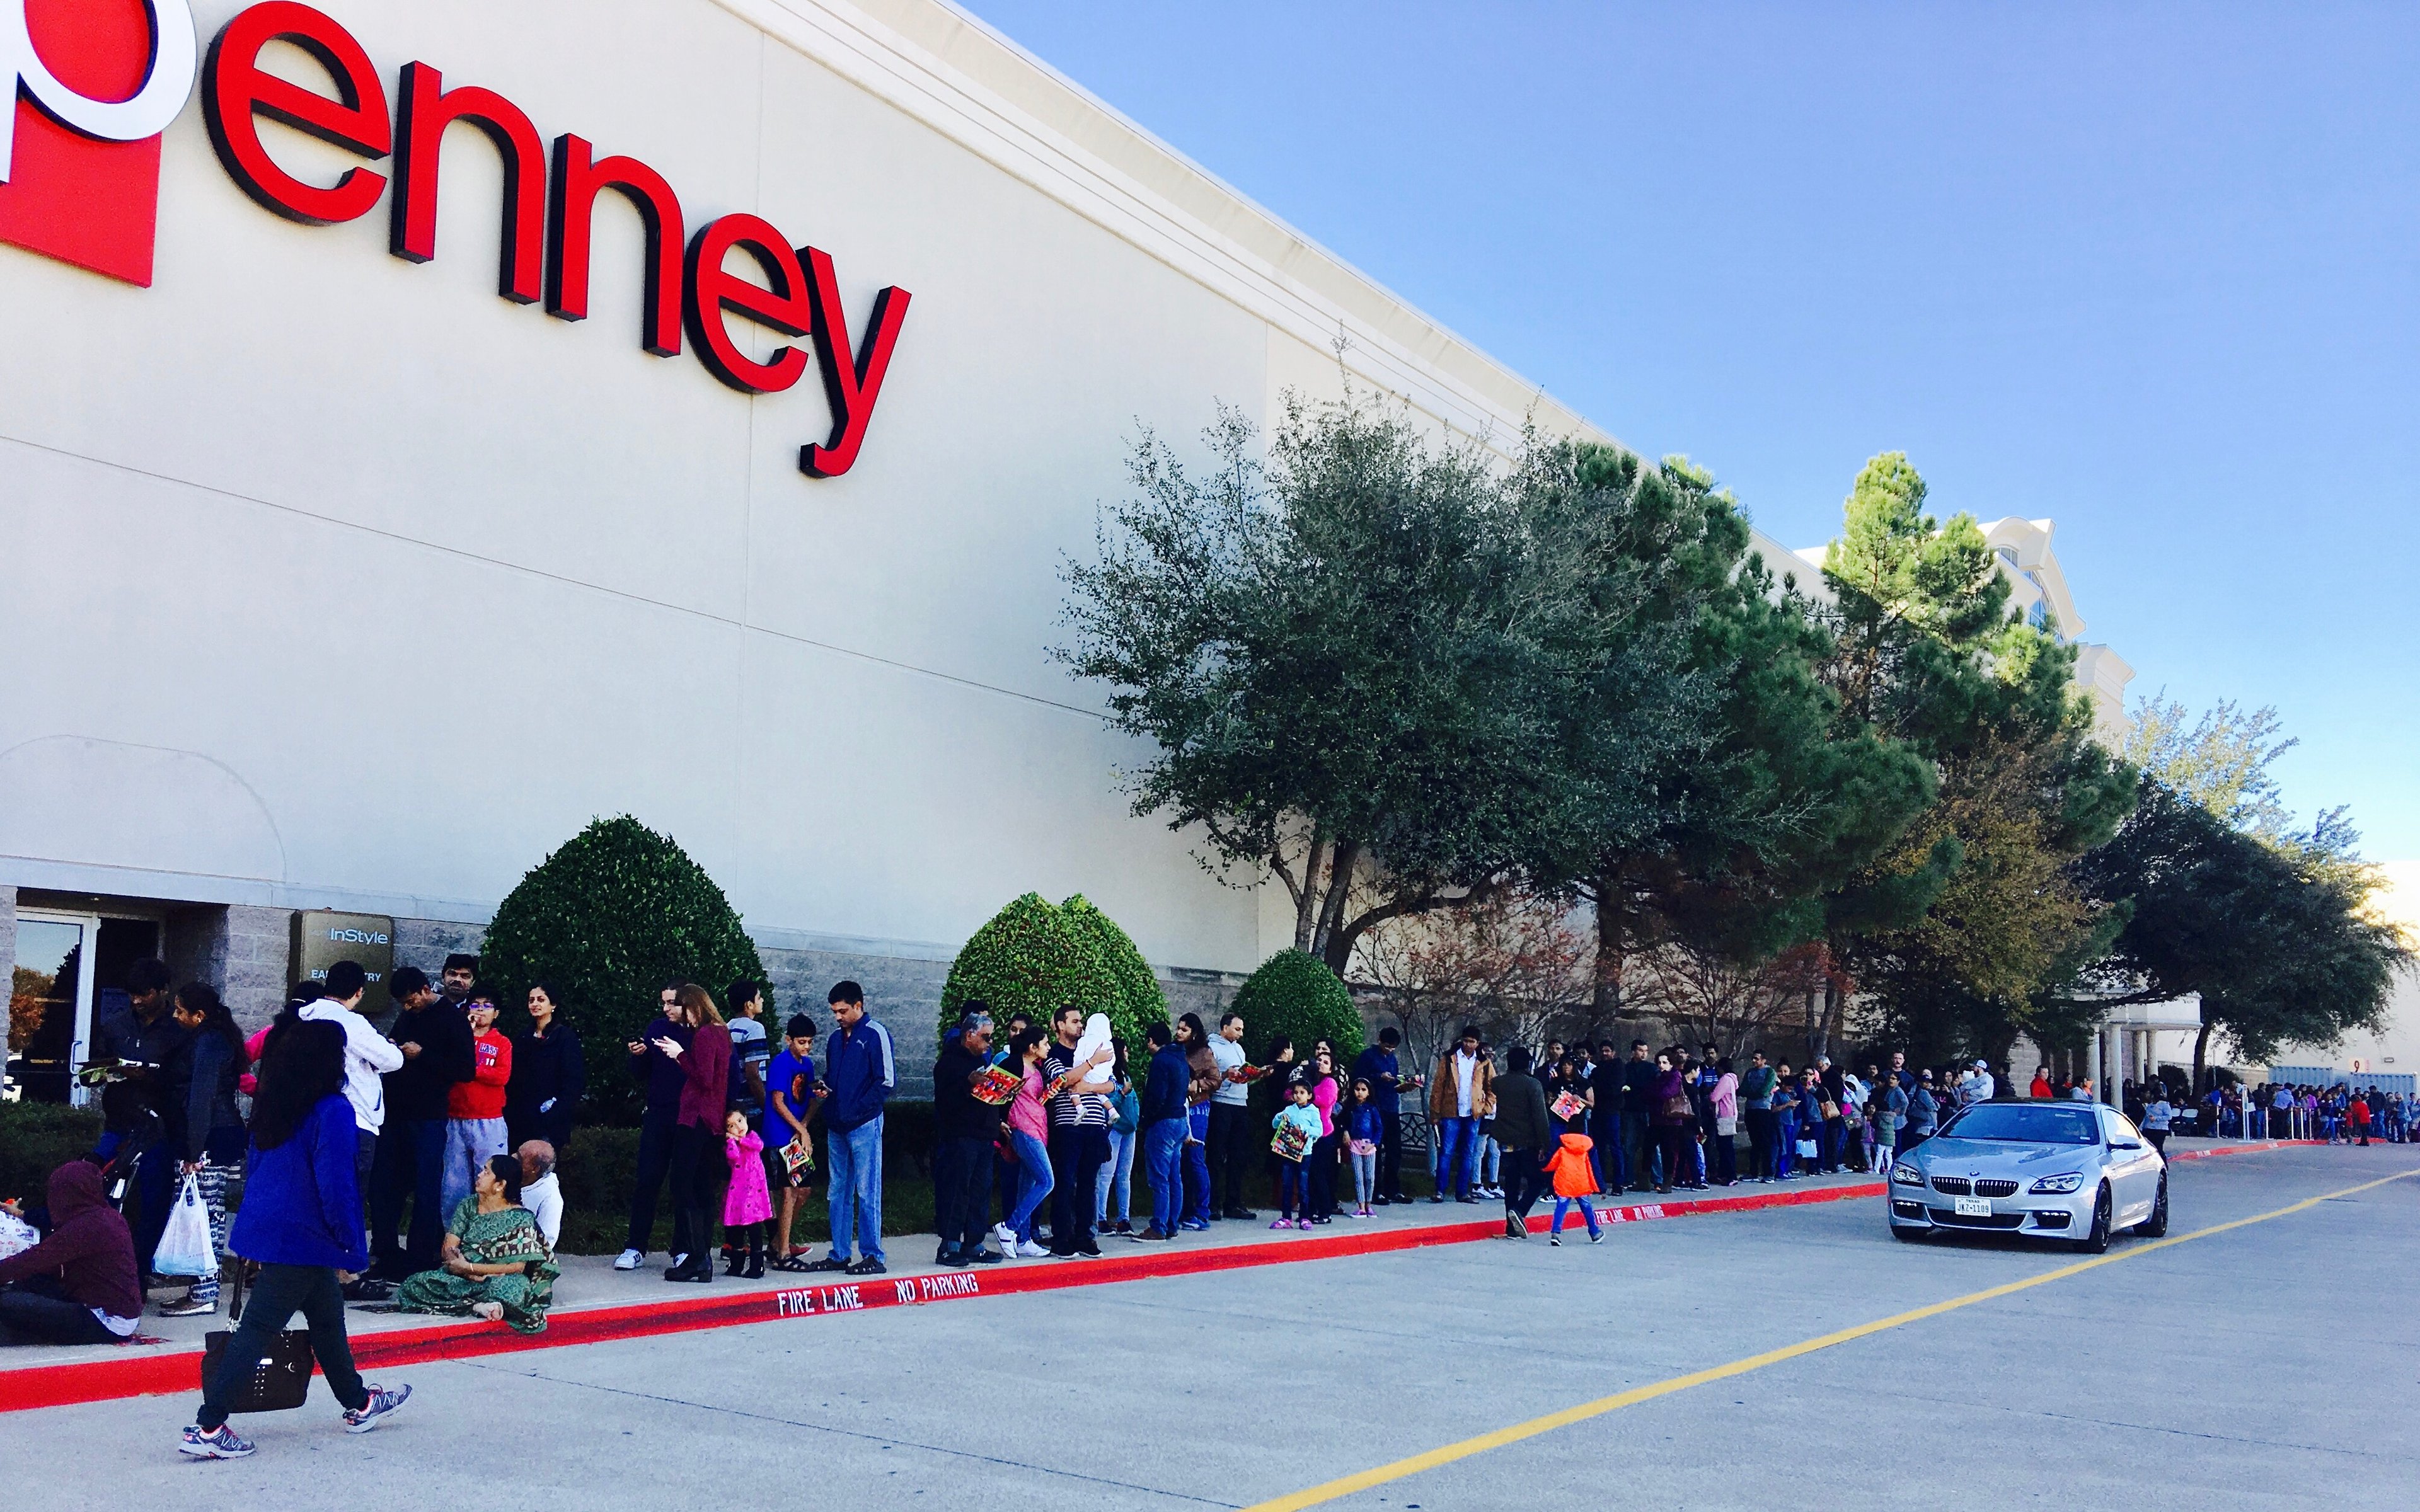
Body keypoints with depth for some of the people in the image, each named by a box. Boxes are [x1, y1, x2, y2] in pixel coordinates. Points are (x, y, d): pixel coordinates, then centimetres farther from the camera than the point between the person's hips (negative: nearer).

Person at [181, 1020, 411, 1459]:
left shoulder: (271, 1106, 8)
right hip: (302, 1240, -9)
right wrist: (353, 1250, -10)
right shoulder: (332, 1111, -17)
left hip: (265, 1226, 9)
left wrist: (255, 1218, 25)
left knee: (327, 1316, 20)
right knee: (259, 1329, -4)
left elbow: (252, 1167, 16)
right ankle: (208, 1428, -2)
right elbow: (336, 1187, -18)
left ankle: (358, 1404, 32)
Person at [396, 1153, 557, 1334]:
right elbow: (448, 1250, 2)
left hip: (498, 1280, -5)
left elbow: (519, 1266, -13)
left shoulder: (520, 1218, -6)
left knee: (510, 1286, -41)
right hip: (460, 1277, 6)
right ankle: (479, 1307, -27)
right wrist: (465, 1268, -19)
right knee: (412, 1287, -23)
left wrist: (469, 1267, -16)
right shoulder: (468, 1206, 8)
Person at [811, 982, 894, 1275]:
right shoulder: (836, 1038, 16)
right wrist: (823, 1088, 5)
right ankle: (839, 1256, 17)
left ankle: (872, 1256, 0)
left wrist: (857, 1110, -14)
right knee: (837, 1192, 10)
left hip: (864, 1126, -7)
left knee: (867, 1192, -4)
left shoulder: (875, 1035, -6)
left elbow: (887, 1081, -11)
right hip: (836, 1127, 8)